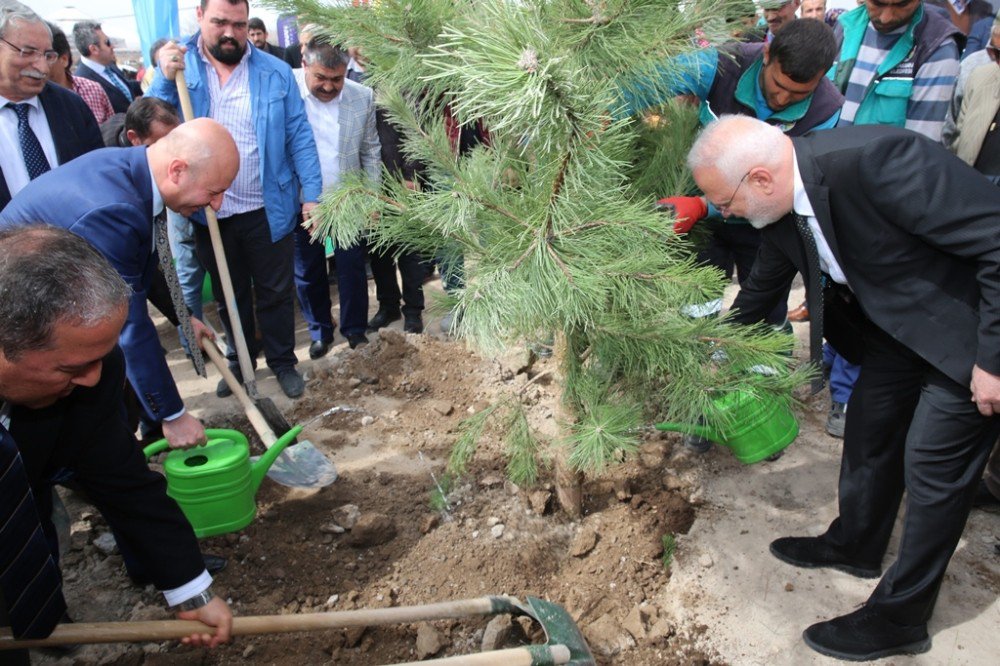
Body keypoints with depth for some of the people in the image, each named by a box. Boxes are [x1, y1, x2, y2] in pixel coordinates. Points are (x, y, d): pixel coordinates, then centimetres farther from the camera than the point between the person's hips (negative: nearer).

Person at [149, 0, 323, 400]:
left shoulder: (275, 73, -3)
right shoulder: (178, 67, 0)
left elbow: (299, 136, -4)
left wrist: (311, 194, -9)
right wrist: (166, 80, -21)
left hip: (268, 210, -2)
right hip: (210, 212, 2)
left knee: (275, 292, 11)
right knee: (229, 295, 18)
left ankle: (283, 361, 29)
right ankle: (240, 361, 36)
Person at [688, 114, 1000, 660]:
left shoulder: (875, 159, -35)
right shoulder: (784, 204, -8)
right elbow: (762, 285, 11)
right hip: (900, 323, 8)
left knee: (933, 463, -2)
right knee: (869, 425, 17)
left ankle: (898, 618, 15)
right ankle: (856, 545, 41)